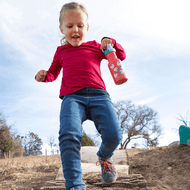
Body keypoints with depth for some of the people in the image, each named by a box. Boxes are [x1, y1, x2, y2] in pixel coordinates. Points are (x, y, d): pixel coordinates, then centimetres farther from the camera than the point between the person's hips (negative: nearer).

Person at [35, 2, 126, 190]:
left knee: (113, 135, -21)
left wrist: (110, 42, 9)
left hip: (98, 95, 1)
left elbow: (121, 56, 29)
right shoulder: (61, 51, 25)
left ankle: (104, 157, 16)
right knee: (68, 134, -31)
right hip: (72, 97, 0)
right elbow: (53, 72, 35)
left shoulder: (95, 46, 24)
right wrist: (44, 76, 11)